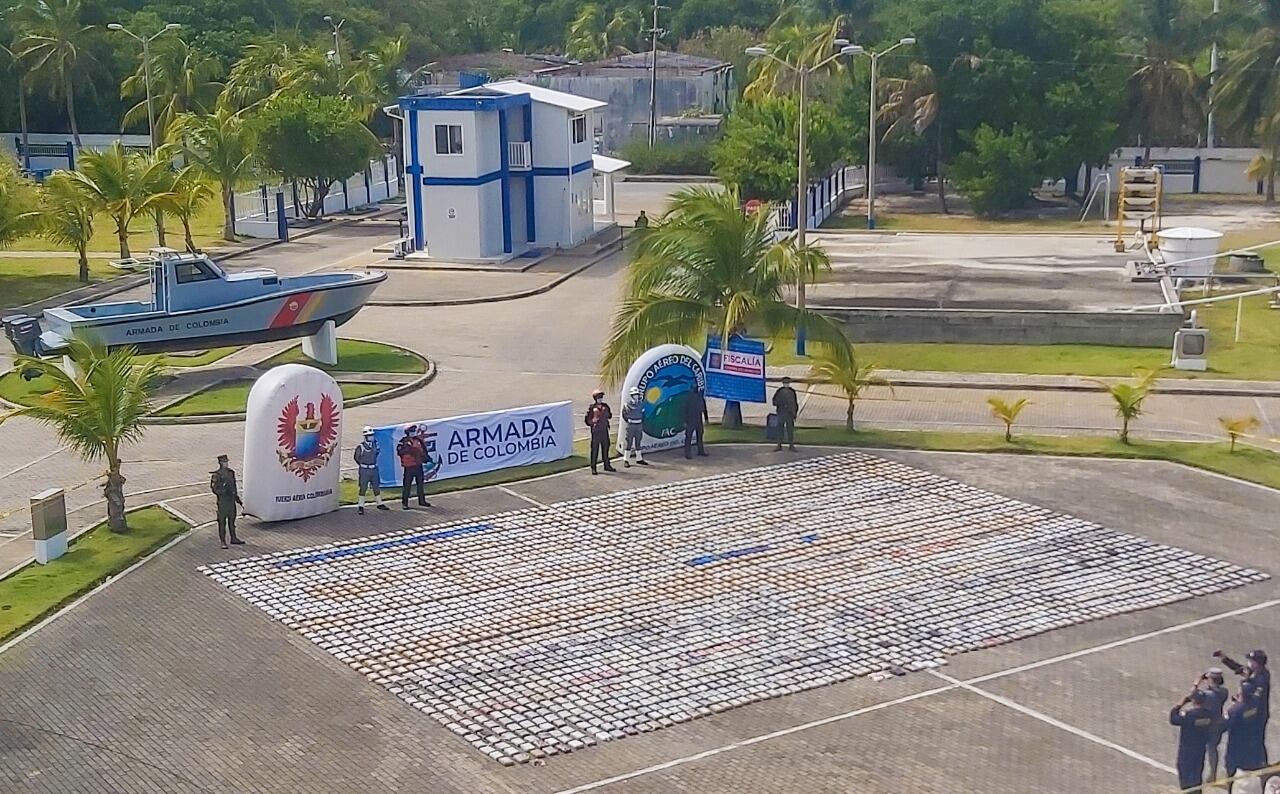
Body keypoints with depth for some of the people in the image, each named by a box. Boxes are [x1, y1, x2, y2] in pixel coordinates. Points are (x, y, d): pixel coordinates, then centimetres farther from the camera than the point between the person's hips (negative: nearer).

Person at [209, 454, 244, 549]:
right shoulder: (216, 475, -12)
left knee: (232, 520, 14)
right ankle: (222, 541, 6)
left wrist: (238, 500, 18)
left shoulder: (231, 473, 8)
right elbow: (214, 489, -14)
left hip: (231, 500, 6)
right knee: (222, 521, 0)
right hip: (222, 501, -6)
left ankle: (233, 538, 24)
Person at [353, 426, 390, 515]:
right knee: (363, 489, -1)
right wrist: (363, 464, 2)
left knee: (376, 487, 14)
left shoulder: (375, 444, 4)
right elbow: (357, 458, -3)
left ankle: (380, 504, 25)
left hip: (374, 469, 6)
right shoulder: (360, 447, -14)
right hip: (364, 470, -6)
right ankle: (360, 507, 5)